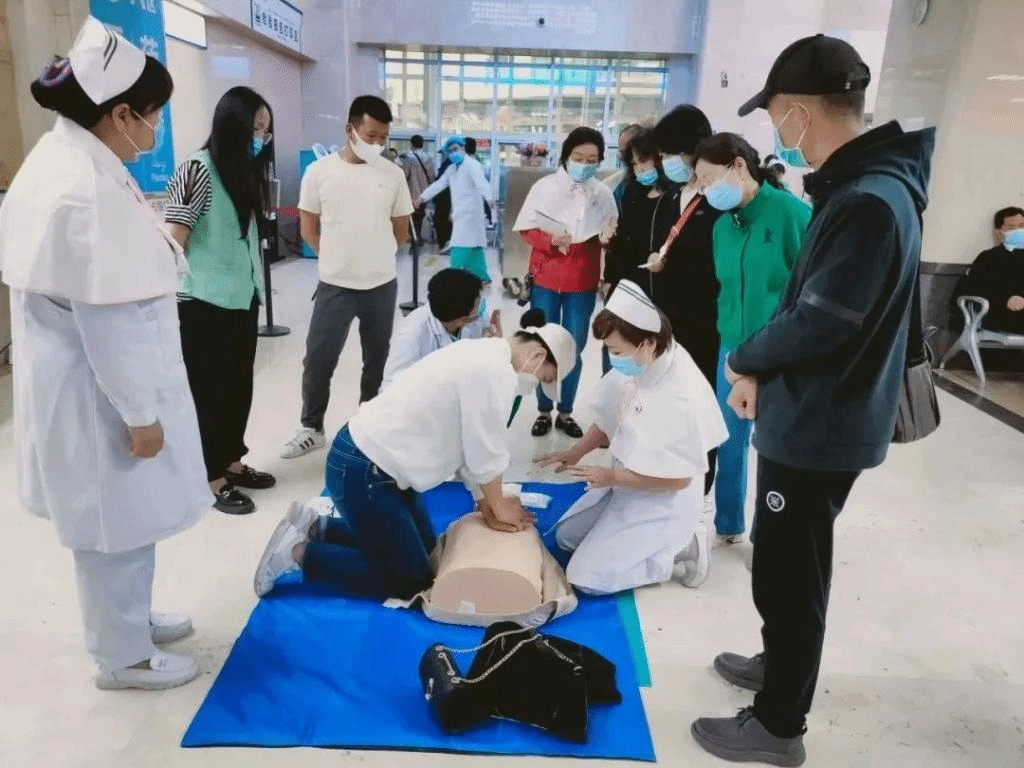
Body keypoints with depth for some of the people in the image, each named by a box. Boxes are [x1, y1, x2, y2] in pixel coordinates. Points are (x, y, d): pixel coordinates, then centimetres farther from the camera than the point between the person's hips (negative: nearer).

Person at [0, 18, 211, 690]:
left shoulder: (60, 158, 8)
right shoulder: (89, 190, -26)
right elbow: (107, 320, -25)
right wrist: (139, 413, -19)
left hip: (86, 381, 10)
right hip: (101, 395, -10)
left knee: (122, 521, 24)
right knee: (116, 526, 8)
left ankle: (131, 620, 44)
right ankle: (124, 656, 29)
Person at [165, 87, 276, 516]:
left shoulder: (247, 174, 11)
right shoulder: (198, 170, -13)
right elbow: (172, 242, -13)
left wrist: (254, 288, 12)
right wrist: (177, 297, -11)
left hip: (242, 300, 8)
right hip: (203, 304, -7)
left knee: (239, 385, 15)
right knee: (209, 390, 4)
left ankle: (232, 462, 31)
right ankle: (212, 479, 17)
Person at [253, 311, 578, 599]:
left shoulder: (484, 355, 11)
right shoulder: (496, 371, -20)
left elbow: (466, 446, 14)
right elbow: (486, 454, -13)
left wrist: (485, 504, 12)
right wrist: (499, 506, 4)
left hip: (371, 458, 10)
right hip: (362, 471, -10)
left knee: (424, 548, 20)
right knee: (410, 580, 1)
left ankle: (316, 528, 20)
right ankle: (298, 552, 4)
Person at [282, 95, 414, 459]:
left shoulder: (393, 174, 0)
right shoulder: (320, 171, -4)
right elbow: (309, 228, 5)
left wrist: (375, 255, 11)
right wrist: (337, 257, 6)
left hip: (382, 286, 2)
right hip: (334, 286, -1)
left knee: (377, 360, 12)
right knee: (318, 360, 2)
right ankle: (311, 428, 20)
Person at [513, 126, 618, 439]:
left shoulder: (603, 193, 1)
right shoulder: (545, 186, -4)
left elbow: (611, 234, 9)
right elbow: (526, 229, -2)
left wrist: (608, 235, -15)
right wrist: (551, 239, -21)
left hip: (583, 282, 1)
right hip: (546, 278, -1)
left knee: (574, 348, 8)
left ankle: (566, 412, 21)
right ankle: (544, 411, 20)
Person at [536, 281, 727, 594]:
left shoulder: (681, 400, -33)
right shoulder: (639, 366, -11)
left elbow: (679, 478, -24)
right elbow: (610, 419, 7)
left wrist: (612, 477, -21)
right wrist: (576, 452, -4)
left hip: (662, 502, -8)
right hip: (625, 482, 8)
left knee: (586, 577, -11)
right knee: (566, 536, 19)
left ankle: (682, 546, 1)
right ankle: (664, 538, 18)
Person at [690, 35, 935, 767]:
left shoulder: (870, 202, -24)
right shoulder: (857, 185, 8)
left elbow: (820, 322, -26)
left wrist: (745, 361, -8)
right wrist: (762, 371, 4)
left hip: (819, 427, -10)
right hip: (814, 416, 10)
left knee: (787, 572, 5)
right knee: (788, 565, 24)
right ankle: (783, 665, 45)